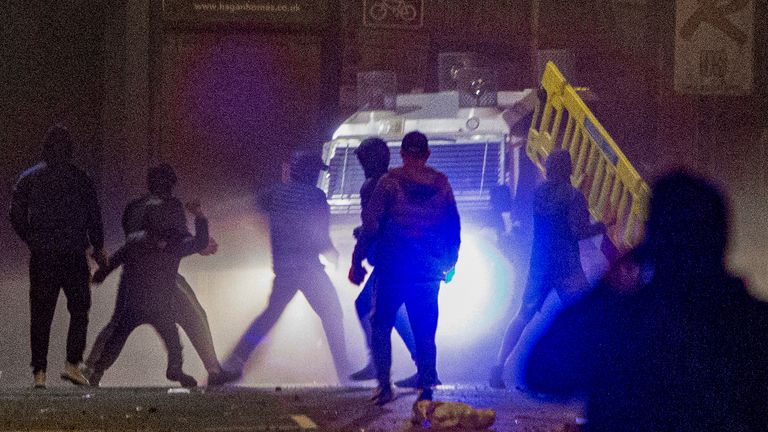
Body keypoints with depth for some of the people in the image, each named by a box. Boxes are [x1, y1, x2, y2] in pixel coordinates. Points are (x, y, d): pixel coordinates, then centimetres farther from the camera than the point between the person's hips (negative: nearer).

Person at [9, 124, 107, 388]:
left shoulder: (28, 178, 3)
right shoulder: (80, 179, -3)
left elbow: (16, 216, 3)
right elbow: (94, 216, -2)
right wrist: (98, 247, 11)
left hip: (41, 257, 2)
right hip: (73, 256, -2)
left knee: (40, 315, 5)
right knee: (79, 310, 9)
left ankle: (39, 372, 1)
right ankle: (72, 364, -5)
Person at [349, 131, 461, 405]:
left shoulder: (390, 182, -5)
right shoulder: (441, 184, 5)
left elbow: (371, 225, -8)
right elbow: (454, 226, 10)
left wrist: (357, 261, -2)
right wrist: (450, 262, 22)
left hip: (393, 267, -3)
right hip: (429, 270, 3)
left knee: (381, 326, 9)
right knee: (425, 331, 8)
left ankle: (384, 384, -2)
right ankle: (426, 387, 0)